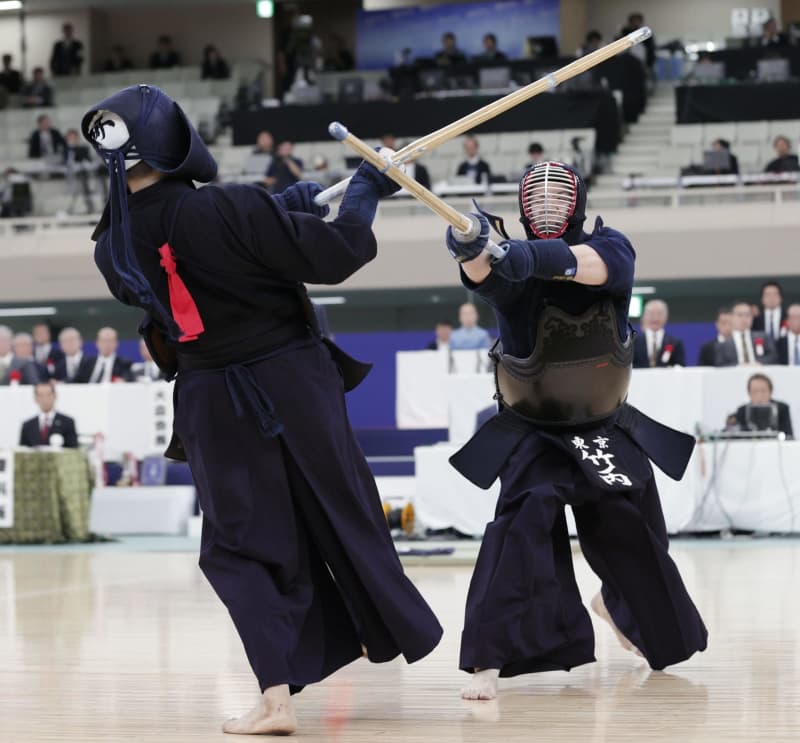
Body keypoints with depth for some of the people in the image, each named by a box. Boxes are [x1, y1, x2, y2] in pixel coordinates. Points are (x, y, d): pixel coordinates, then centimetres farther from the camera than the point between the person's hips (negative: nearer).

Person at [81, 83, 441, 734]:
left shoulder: (113, 244, -6)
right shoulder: (230, 208, -24)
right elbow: (332, 255, -20)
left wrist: (286, 204, 15)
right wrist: (363, 192, -4)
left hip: (212, 406, 3)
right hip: (293, 383, -2)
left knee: (239, 544, 10)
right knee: (342, 509, 17)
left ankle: (277, 696, -2)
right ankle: (394, 632, 37)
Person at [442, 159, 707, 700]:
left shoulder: (611, 248, -15)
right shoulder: (513, 267, -20)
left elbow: (594, 265, -40)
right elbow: (484, 274, -44)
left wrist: (547, 259, -60)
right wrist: (472, 250, -68)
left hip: (606, 431, 3)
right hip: (534, 433, -3)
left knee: (632, 532, 17)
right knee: (526, 518, -27)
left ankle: (617, 605, 53)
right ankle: (490, 659, -27)